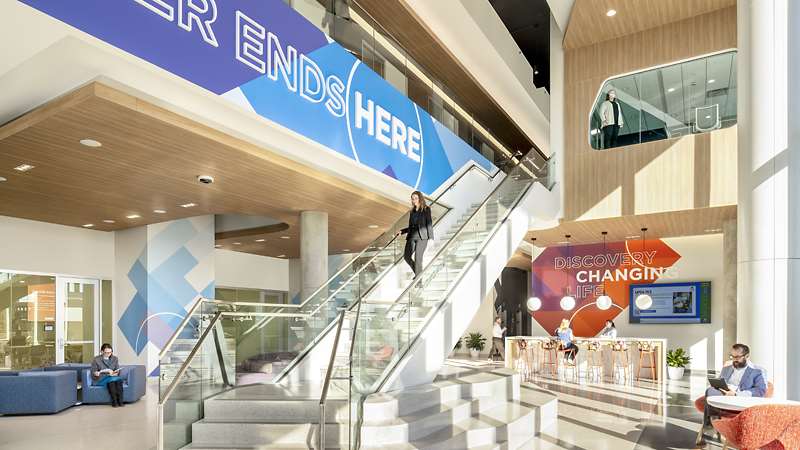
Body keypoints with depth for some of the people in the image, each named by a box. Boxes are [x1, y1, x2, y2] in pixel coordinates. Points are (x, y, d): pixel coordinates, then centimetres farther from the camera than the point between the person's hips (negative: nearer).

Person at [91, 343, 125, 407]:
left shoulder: (115, 359, 14)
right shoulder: (96, 359, 4)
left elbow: (118, 371, 11)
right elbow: (93, 373, 2)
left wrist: (114, 373, -12)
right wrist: (97, 373, -21)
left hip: (113, 377, 3)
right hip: (100, 380, -3)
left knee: (119, 380, -35)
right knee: (112, 379, -38)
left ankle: (120, 401, -41)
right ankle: (114, 402, -39)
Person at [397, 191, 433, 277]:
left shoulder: (426, 209, 2)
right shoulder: (412, 211, 17)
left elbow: (429, 224, -4)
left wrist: (431, 237, -11)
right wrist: (401, 231, 10)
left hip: (422, 237, -6)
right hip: (411, 236, 6)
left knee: (417, 258, -13)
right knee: (406, 256, 1)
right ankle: (418, 273, 20)